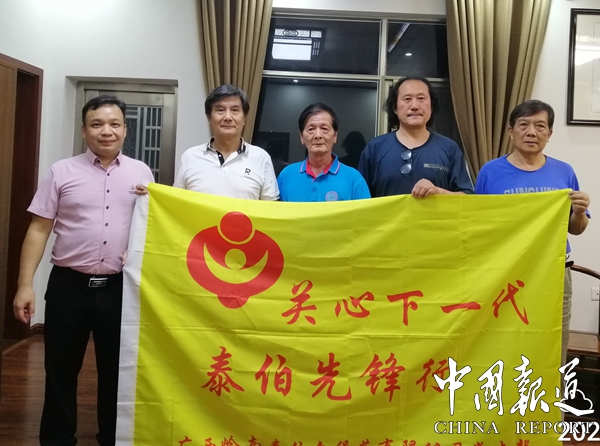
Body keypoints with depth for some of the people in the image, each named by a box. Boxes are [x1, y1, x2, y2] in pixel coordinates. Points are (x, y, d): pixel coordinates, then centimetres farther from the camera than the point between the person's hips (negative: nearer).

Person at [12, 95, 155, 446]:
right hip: (69, 285, 0)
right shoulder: (62, 172, 1)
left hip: (120, 287, 1)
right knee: (61, 369, 10)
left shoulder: (141, 173, 5)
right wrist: (25, 284, -5)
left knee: (116, 369, 11)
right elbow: (39, 229, 0)